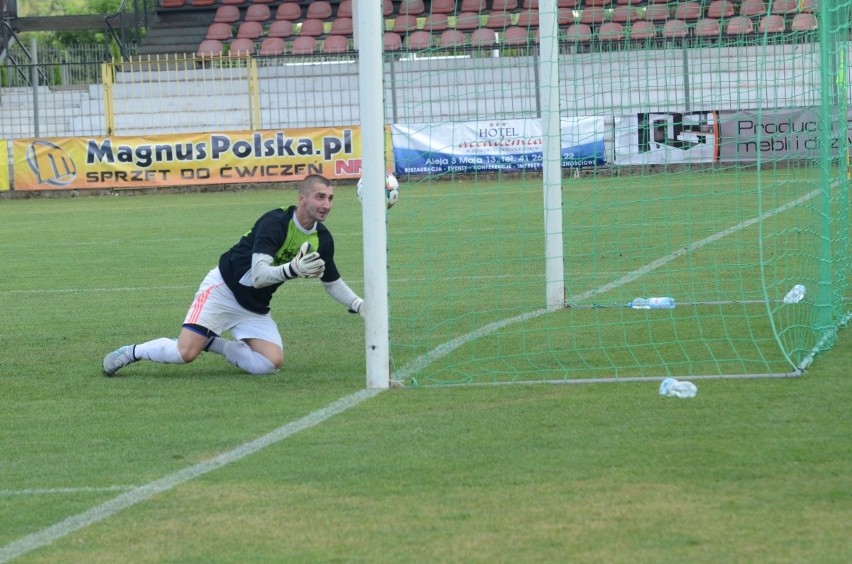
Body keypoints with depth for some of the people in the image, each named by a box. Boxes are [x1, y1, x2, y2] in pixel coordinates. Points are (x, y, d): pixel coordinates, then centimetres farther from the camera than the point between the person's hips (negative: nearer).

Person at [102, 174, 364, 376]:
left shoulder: (322, 239, -1)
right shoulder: (275, 222, -23)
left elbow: (333, 283, 16)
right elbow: (259, 275, -30)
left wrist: (360, 305, 3)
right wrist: (293, 270, -46)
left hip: (254, 306, 7)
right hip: (224, 289, -7)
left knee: (271, 362, -15)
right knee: (185, 352, -21)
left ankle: (212, 344, 8)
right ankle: (132, 352, 8)